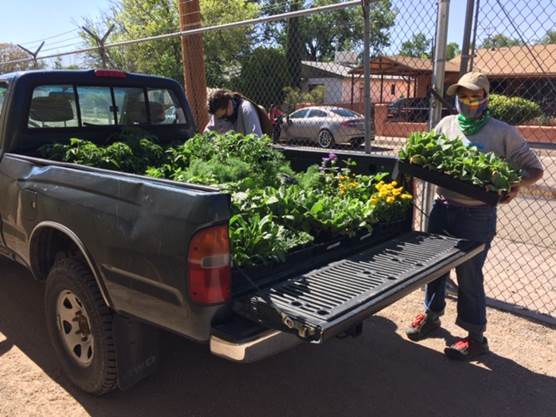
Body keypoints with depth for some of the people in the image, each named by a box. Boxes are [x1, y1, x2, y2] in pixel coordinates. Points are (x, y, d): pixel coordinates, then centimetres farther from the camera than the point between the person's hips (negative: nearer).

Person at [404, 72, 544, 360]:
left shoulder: (502, 132, -6)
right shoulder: (446, 124, 5)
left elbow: (534, 168, -2)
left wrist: (517, 185, -23)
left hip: (477, 215, -4)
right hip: (442, 207, 5)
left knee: (469, 274, 2)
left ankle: (476, 337, 20)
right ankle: (431, 314, 38)